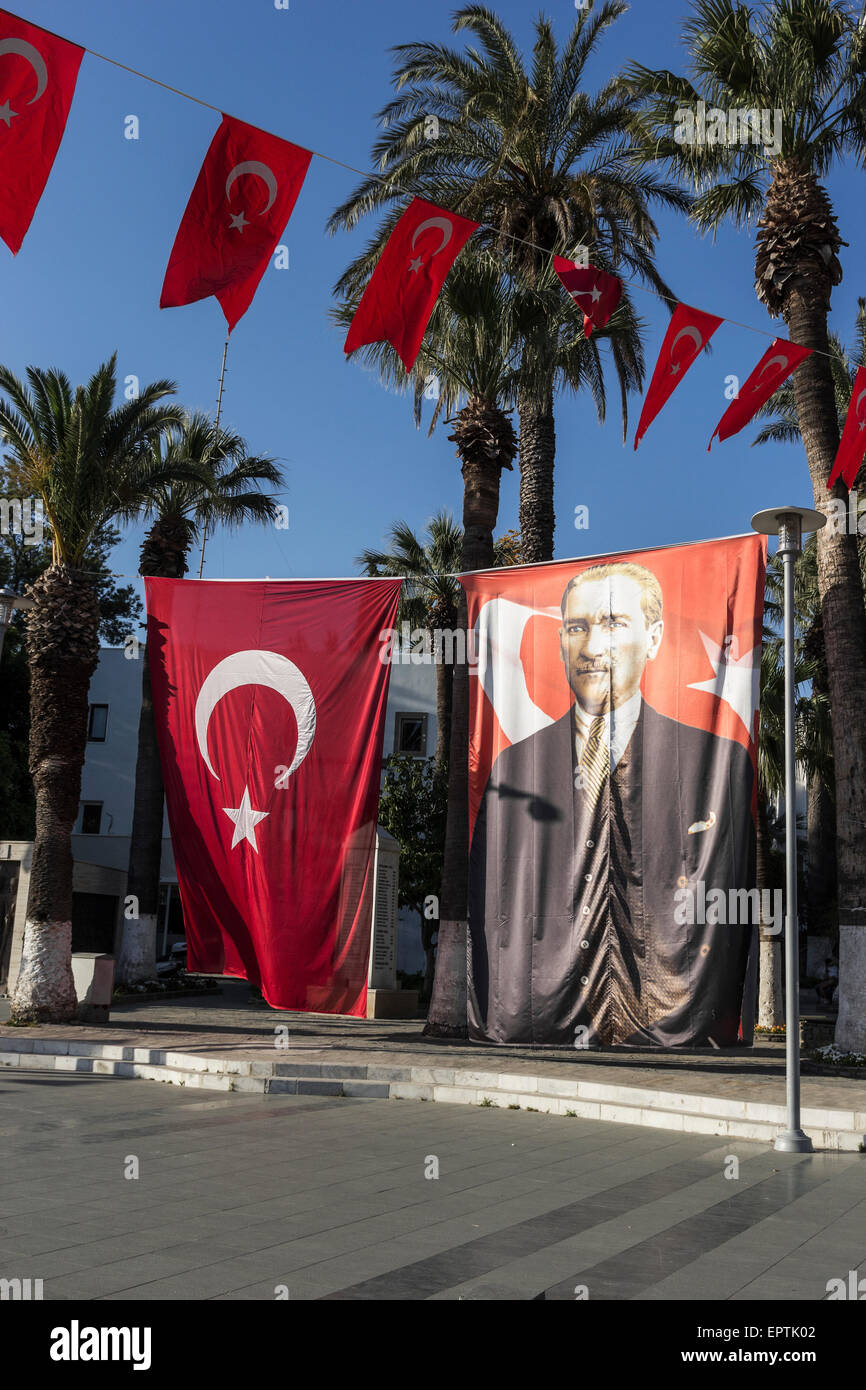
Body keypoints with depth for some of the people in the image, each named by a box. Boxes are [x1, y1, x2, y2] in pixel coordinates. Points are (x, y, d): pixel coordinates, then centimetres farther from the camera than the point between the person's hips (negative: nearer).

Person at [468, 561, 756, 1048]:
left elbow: (733, 917, 5)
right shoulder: (514, 765, 8)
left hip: (669, 1044, -1)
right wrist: (497, 1031, 3)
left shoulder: (720, 760, 3)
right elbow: (489, 923, 10)